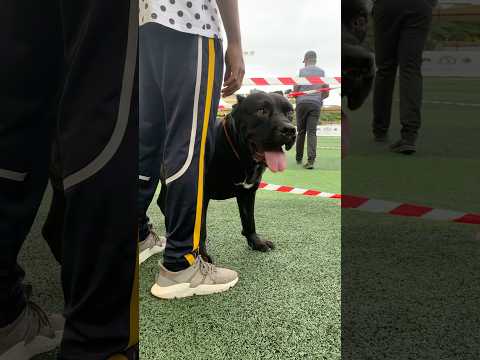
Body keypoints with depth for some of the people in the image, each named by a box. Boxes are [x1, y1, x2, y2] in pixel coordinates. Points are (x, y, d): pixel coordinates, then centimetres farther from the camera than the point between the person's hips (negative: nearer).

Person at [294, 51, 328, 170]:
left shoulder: (302, 71, 1)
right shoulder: (322, 72, 10)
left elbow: (295, 90, -2)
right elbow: (326, 93, 10)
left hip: (302, 103, -1)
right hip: (316, 104, 2)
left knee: (301, 132, 9)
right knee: (312, 132, -2)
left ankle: (299, 158, 18)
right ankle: (311, 160, -16)